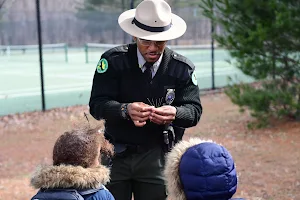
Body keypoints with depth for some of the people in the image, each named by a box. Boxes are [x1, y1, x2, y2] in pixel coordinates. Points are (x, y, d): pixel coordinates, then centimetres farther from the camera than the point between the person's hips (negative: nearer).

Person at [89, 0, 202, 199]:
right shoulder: (114, 60, -11)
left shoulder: (182, 68, -6)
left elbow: (194, 110, -7)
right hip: (117, 153, -1)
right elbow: (97, 104, -15)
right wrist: (125, 110, -36)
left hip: (156, 157, 1)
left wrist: (175, 114, -32)